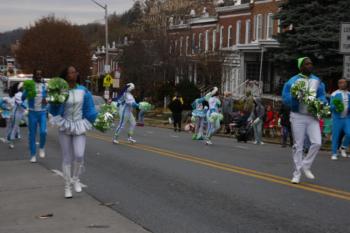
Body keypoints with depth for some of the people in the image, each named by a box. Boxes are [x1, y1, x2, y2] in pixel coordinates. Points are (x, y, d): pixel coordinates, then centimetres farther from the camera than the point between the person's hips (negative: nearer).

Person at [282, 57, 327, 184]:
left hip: (313, 116, 3)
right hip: (298, 117, -3)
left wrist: (320, 103, -13)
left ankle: (306, 166, 10)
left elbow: (322, 97, 9)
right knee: (298, 146, 2)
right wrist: (295, 98, -25)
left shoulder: (317, 81, 9)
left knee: (317, 142, -12)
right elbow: (285, 98, -6)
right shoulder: (292, 81, -2)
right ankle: (297, 174, 11)